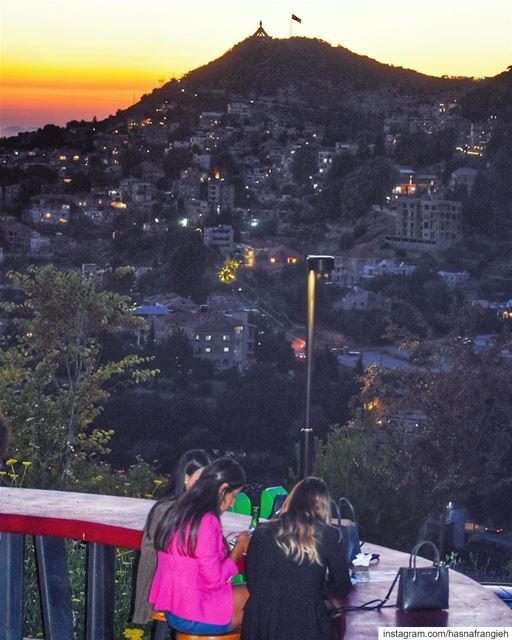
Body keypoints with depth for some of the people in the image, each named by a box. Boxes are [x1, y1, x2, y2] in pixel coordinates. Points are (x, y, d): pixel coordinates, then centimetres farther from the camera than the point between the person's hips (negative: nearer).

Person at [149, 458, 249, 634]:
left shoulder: (179, 512, 8)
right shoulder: (206, 521, -20)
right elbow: (214, 580, -18)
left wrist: (226, 547, 12)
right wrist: (238, 549, -6)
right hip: (193, 616, -9)